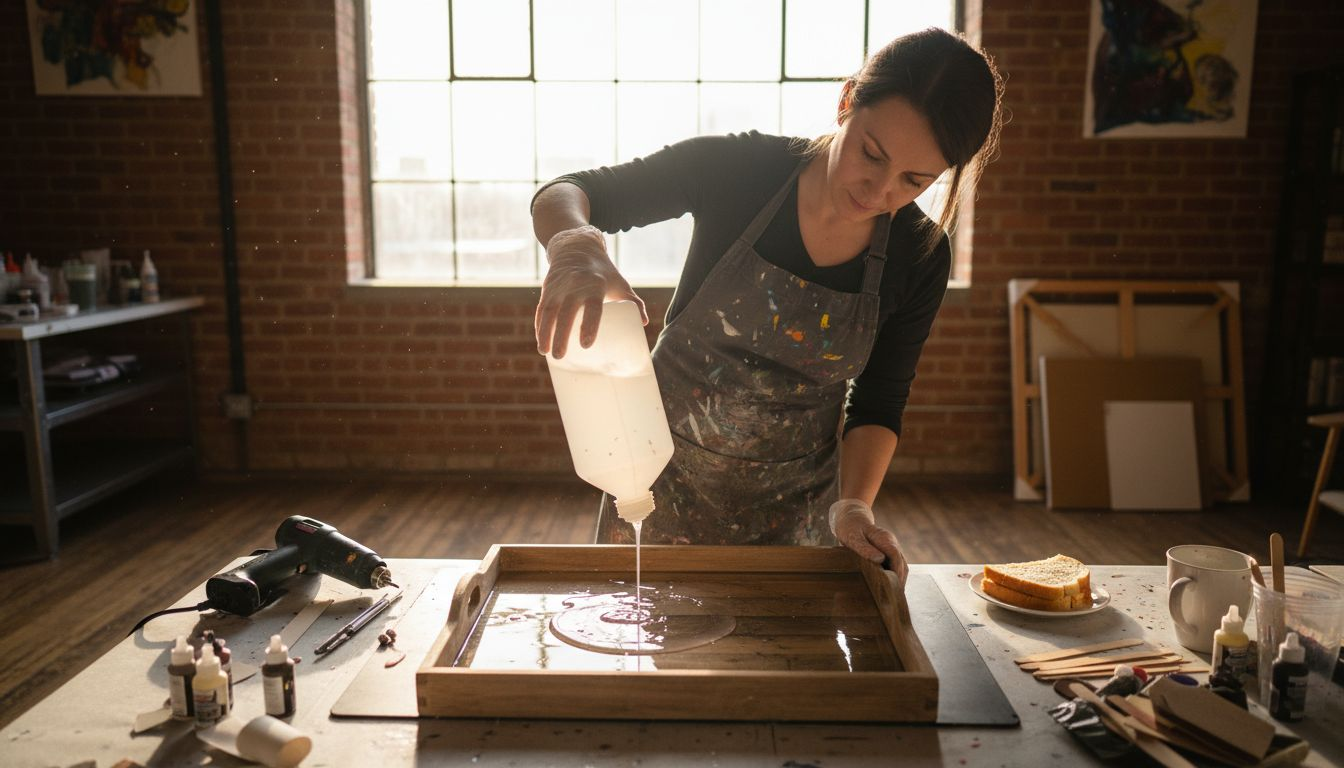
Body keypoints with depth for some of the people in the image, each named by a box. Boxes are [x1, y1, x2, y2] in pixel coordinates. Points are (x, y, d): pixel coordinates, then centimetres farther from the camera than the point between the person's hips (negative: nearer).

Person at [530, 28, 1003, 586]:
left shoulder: (919, 258, -11)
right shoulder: (737, 168, -19)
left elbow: (878, 403, -2)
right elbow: (564, 194, -18)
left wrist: (854, 503, -20)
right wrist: (575, 243, -42)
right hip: (668, 478, -1)